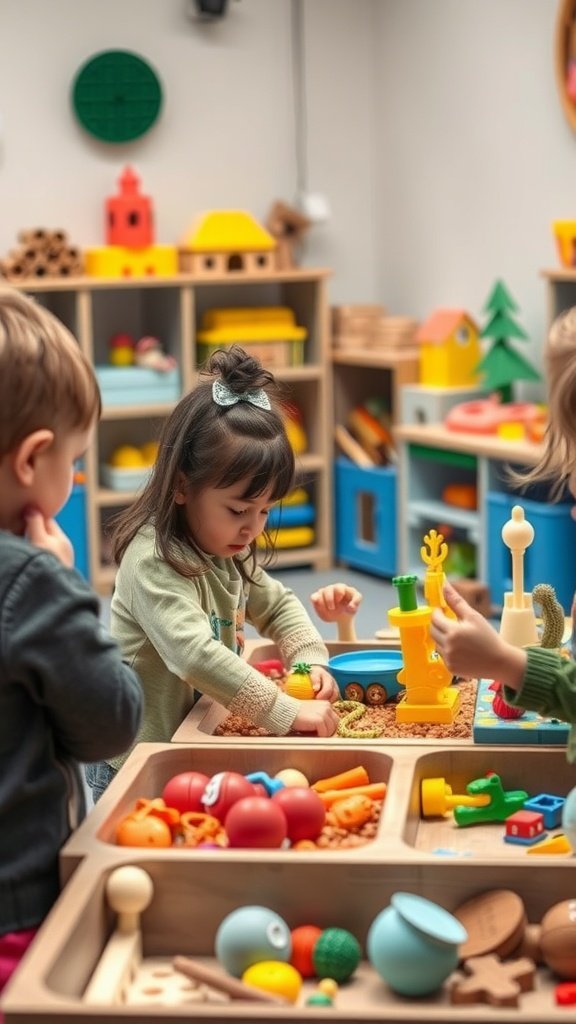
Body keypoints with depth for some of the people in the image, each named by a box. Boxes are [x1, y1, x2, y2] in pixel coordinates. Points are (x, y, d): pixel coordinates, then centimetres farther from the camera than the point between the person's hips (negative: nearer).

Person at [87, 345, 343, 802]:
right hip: (139, 763, -8)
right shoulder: (153, 562, -23)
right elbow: (195, 655, -35)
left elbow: (279, 606, 19)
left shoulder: (228, 551, 5)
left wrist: (312, 659, 0)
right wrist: (289, 712, -33)